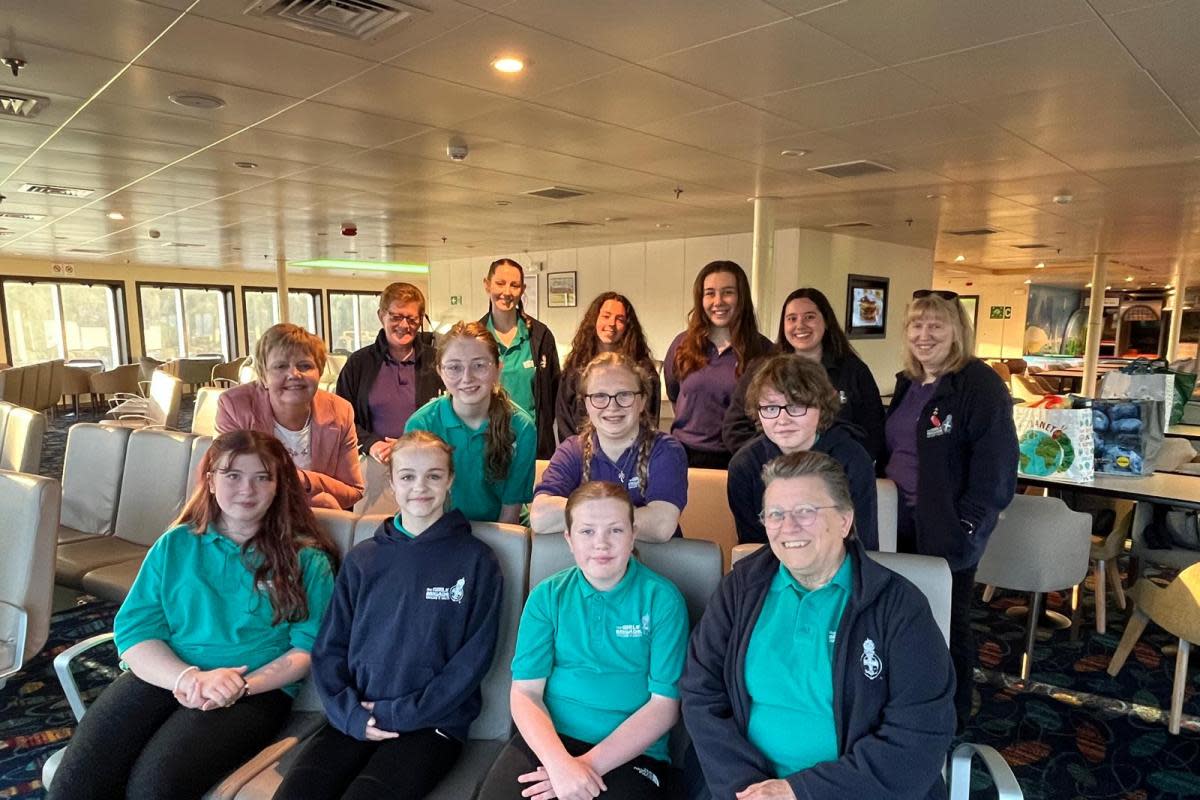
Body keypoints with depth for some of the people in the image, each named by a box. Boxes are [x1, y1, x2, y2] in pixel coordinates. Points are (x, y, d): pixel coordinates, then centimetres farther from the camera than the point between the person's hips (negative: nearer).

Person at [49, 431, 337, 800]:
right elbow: (133, 629, 3)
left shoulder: (306, 559, 3)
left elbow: (309, 647, -2)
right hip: (165, 676, 3)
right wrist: (189, 677, -15)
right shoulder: (175, 545, 12)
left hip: (258, 690, -3)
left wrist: (242, 685, -18)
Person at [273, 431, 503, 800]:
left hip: (433, 722, -3)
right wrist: (350, 712, -6)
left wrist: (398, 714, -8)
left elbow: (474, 658, -4)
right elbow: (329, 648, 9)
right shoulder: (362, 558, 10)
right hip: (354, 718, 3)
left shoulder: (477, 560, -1)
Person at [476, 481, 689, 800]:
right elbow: (525, 692, -1)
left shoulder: (662, 599, -3)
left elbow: (665, 703, -6)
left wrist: (590, 764, -14)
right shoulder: (547, 596, 4)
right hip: (548, 738, 2)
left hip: (632, 751, -1)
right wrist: (560, 762, -19)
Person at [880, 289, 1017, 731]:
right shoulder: (907, 383, 11)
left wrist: (971, 520, -21)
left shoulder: (979, 383, -13)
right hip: (901, 521, 7)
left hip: (948, 527, -7)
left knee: (946, 623, 8)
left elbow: (996, 458, -19)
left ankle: (951, 720, 28)